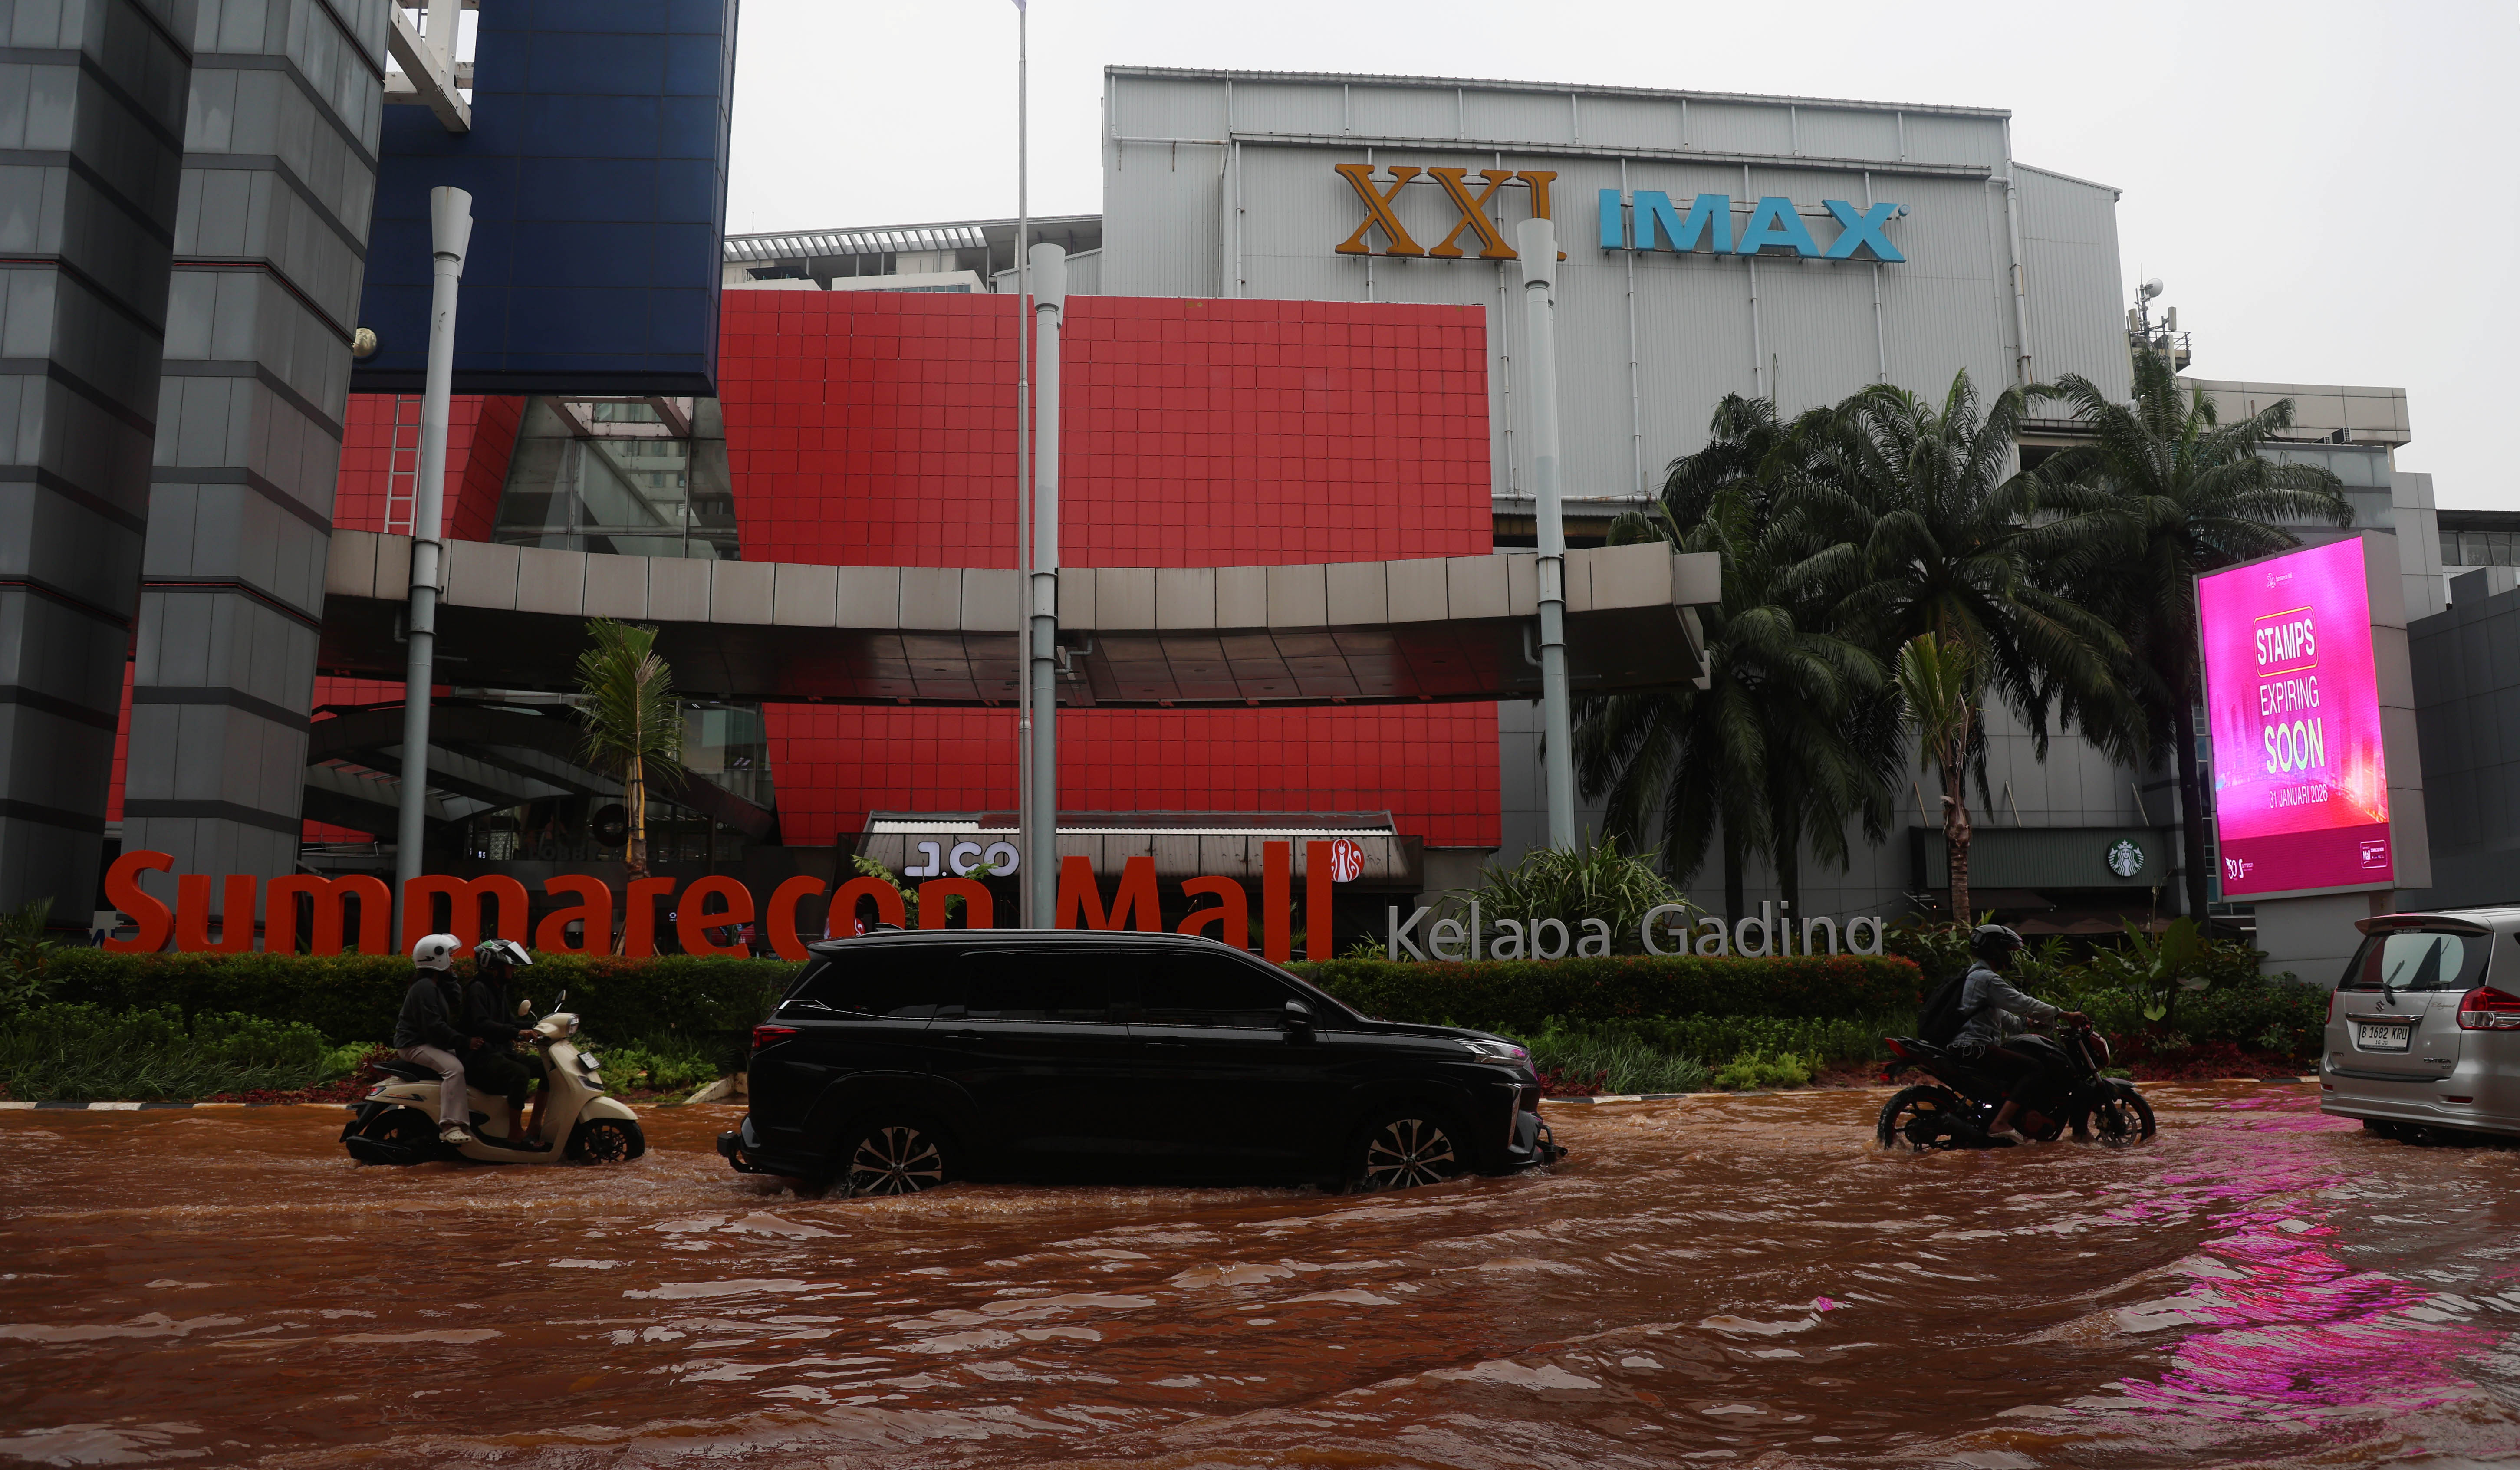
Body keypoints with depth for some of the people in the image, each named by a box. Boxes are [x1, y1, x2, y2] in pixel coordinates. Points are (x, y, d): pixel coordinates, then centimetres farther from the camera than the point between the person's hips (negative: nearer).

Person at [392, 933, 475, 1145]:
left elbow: (456, 1007, 6)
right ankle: (451, 1126, -37)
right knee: (454, 1068, -30)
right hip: (414, 1045, -11)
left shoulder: (438, 985, 17)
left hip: (430, 1043, 11)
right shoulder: (425, 988, -16)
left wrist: (450, 978, 3)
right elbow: (433, 1027, -23)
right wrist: (464, 1042, -22)